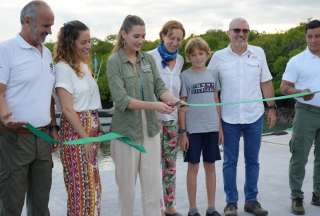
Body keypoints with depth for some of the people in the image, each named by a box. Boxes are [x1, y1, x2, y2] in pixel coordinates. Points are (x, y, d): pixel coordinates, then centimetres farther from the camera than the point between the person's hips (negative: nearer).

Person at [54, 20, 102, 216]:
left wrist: (97, 130, 7)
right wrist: (85, 137, -16)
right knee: (81, 186, -1)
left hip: (91, 128, 8)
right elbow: (67, 108, -16)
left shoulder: (84, 66, 13)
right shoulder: (63, 68, -11)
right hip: (76, 130, -8)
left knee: (92, 183, 13)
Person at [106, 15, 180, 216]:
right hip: (126, 130, -4)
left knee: (153, 181, 6)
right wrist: (154, 105, -27)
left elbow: (159, 86, 0)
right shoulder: (114, 62, -9)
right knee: (127, 182, 8)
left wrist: (171, 98, -23)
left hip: (150, 128, 4)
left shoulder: (148, 59, 6)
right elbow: (121, 100, -18)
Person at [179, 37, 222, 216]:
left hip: (212, 128, 3)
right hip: (193, 129, -3)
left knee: (210, 167, 10)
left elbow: (216, 101, 11)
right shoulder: (185, 76, -3)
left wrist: (220, 127, 8)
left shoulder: (212, 74, 7)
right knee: (193, 167, 4)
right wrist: (182, 132, -6)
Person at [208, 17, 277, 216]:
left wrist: (272, 107, 4)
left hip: (255, 117, 2)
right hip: (229, 118, -1)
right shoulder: (219, 57, -3)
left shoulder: (258, 53, 2)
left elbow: (266, 82, 7)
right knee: (230, 162, 7)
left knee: (253, 161, 11)